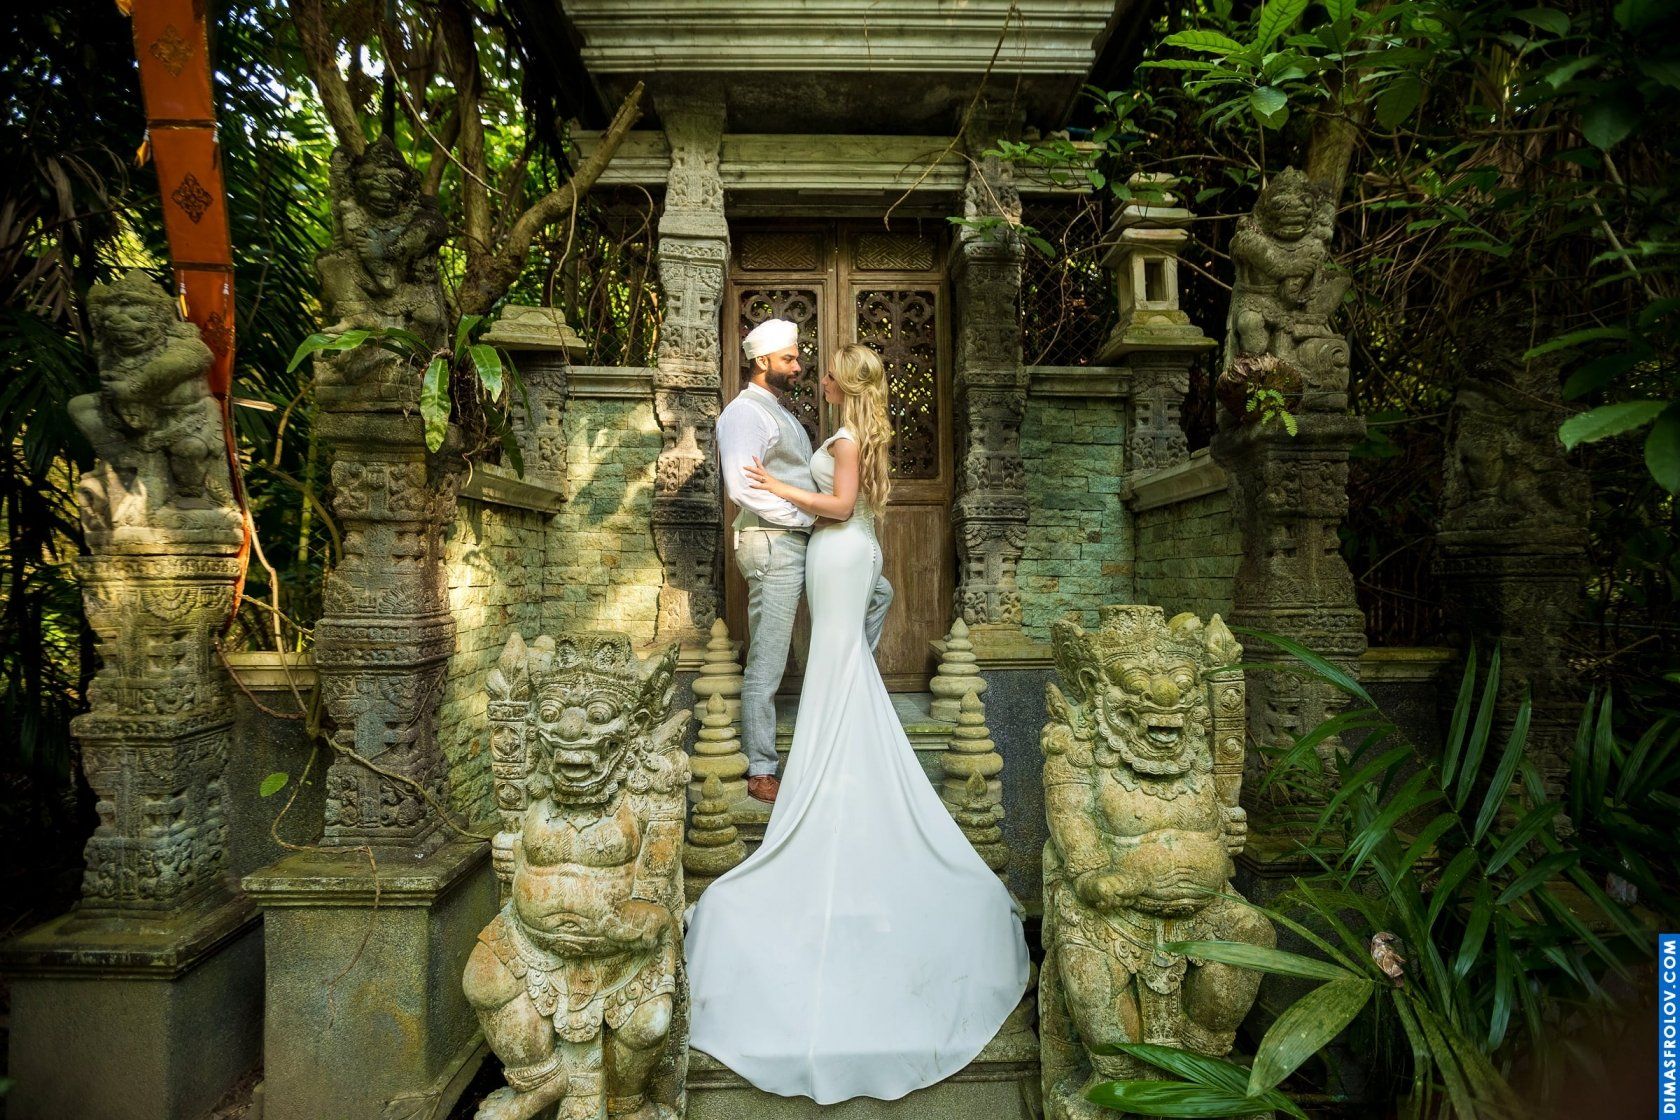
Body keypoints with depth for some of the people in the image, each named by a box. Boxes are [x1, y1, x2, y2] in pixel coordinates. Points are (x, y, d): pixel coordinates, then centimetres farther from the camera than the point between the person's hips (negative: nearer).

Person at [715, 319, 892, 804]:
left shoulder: (780, 413, 21)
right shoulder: (744, 412, -11)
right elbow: (742, 487, -24)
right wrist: (805, 516, -17)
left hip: (804, 542, 10)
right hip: (773, 546, -10)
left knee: (878, 591, 17)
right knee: (766, 665, -3)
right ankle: (760, 773, 7)